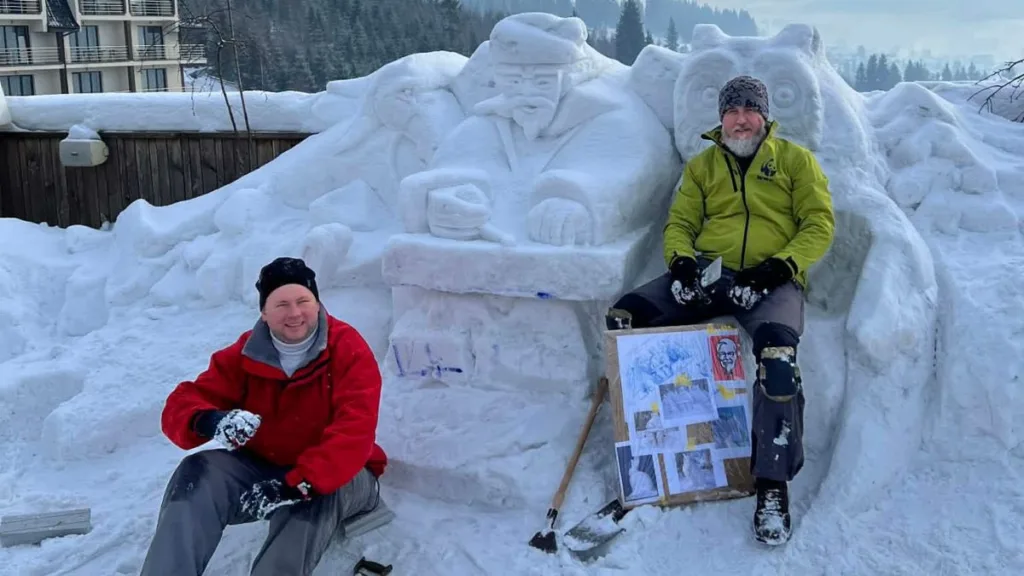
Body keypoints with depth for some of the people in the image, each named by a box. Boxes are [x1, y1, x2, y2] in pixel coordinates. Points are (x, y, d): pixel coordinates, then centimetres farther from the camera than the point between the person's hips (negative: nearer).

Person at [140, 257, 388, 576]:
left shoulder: (348, 350, -17)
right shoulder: (246, 353, -5)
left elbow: (354, 433, -29)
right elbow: (181, 404, -9)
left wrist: (299, 485, -40)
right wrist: (209, 422, -36)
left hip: (337, 475, -4)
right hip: (262, 467, 4)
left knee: (314, 498, -37)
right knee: (197, 475, -21)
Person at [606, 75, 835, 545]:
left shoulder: (794, 159, 13)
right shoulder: (702, 166, 21)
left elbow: (819, 223, 5)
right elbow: (680, 224, 15)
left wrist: (781, 266, -12)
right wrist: (681, 260, -9)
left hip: (771, 279, -3)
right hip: (707, 273, 4)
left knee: (777, 355, -36)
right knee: (623, 317, -20)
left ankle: (773, 485, -23)